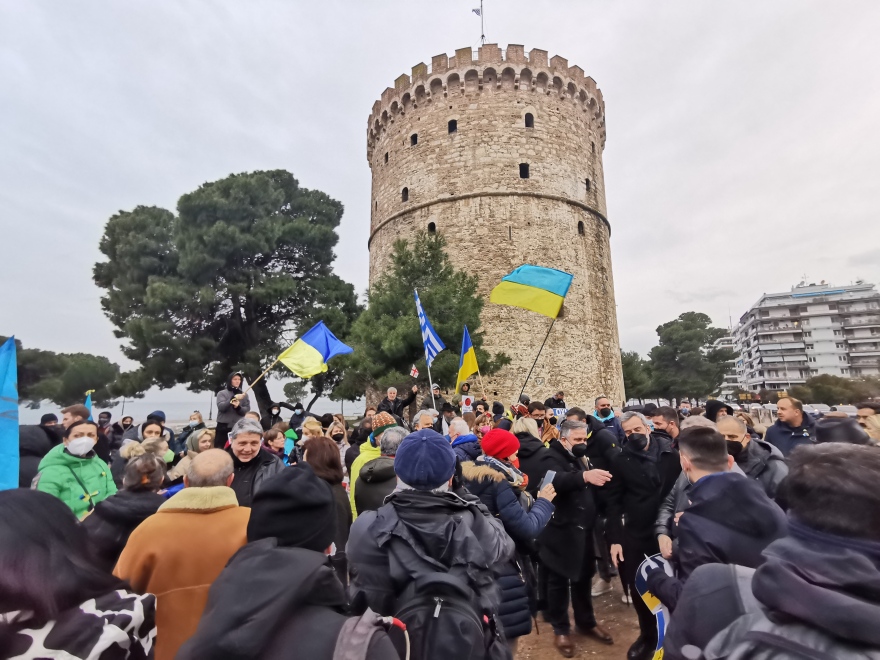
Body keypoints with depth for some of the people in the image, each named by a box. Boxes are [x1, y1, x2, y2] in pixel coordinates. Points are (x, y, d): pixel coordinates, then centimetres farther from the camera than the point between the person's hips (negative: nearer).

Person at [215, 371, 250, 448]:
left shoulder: (244, 395, 10)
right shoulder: (222, 393, 6)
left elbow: (247, 410, 2)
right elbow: (221, 407, -9)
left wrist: (238, 407, -18)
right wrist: (233, 398, -23)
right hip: (223, 427, -1)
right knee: (219, 449, -2)